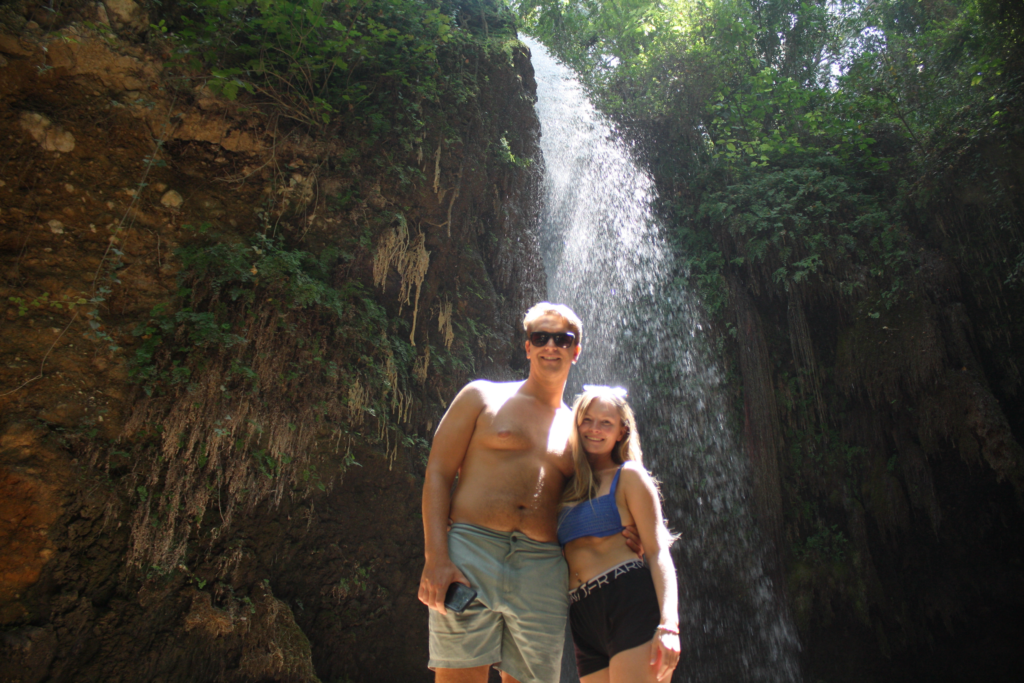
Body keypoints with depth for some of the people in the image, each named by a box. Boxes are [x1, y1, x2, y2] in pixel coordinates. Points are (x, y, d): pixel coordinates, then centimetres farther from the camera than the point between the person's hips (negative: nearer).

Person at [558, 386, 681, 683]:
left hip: (631, 602, -5)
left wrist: (668, 625, -17)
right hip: (583, 618, 5)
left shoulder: (628, 475, 3)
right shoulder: (568, 485, 18)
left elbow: (658, 551, -5)